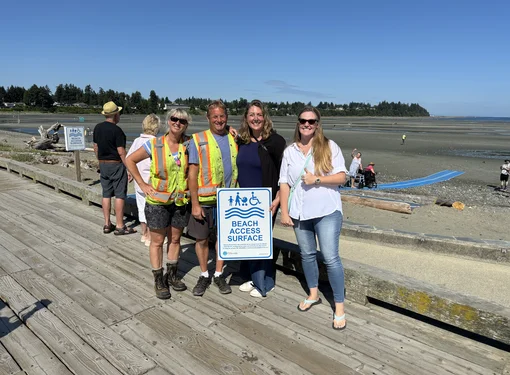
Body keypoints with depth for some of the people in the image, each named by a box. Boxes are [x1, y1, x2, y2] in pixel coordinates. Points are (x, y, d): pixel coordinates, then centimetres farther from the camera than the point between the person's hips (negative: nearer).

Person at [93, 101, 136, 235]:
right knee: (119, 195, -2)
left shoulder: (97, 128, 6)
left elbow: (96, 147, 13)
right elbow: (121, 152, -18)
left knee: (106, 194, 11)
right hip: (116, 164, -7)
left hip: (103, 164, 7)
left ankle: (107, 224, 16)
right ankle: (120, 226, 1)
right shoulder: (117, 130, -16)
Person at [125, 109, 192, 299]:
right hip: (158, 202, -2)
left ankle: (172, 275, 33)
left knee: (175, 239, 15)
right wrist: (142, 184, -5)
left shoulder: (189, 144, -4)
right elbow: (130, 160, -1)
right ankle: (159, 280, 21)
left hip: (181, 201, 3)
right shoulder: (154, 144, -8)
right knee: (157, 241, 7)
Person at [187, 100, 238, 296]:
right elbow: (192, 174, -7)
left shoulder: (234, 139, 5)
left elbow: (240, 168, 10)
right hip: (205, 200, -2)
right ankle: (204, 275, 29)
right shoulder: (198, 140, -4)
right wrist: (195, 204, -11)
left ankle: (219, 274, 29)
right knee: (202, 239, 9)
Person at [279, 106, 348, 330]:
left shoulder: (330, 147, -2)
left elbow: (341, 177, -5)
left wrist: (316, 179, -18)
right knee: (307, 254, 16)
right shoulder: (290, 151, 6)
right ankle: (313, 295, 36)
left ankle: (339, 306, 9)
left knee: (331, 258, -5)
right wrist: (284, 211, 0)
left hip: (327, 211, -3)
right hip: (299, 212, 4)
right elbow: (284, 183, 5)